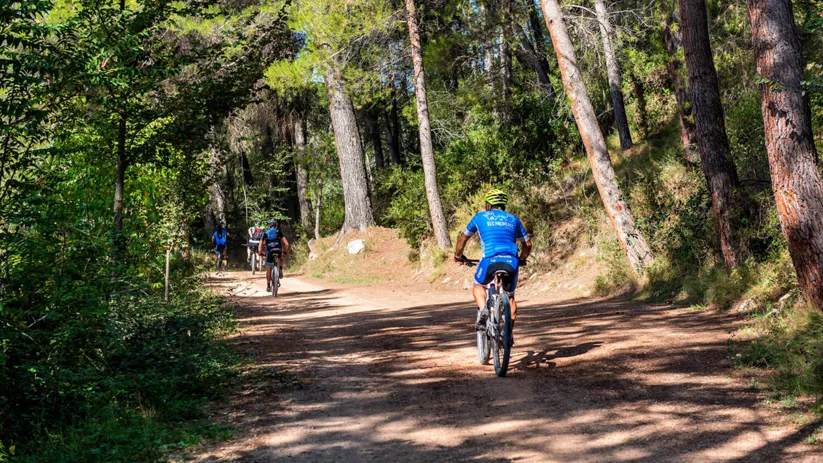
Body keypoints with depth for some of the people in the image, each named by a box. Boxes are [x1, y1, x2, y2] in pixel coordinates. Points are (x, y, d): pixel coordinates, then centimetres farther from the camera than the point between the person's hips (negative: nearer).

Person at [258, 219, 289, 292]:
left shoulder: (265, 233, 17)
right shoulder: (279, 232, 14)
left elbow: (261, 245, 17)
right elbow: (286, 243, 7)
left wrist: (260, 253, 31)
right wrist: (285, 252, 21)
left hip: (269, 252, 1)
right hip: (278, 251, -1)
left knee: (268, 270, 17)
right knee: (281, 259, 36)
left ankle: (268, 286, 21)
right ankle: (280, 270, 14)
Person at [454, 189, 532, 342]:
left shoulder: (480, 217, 19)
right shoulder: (513, 219, 24)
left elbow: (463, 238, 27)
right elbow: (527, 244, 26)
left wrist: (458, 256, 42)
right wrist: (521, 260, 42)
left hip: (490, 259, -2)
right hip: (511, 261, 2)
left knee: (478, 286, 24)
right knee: (510, 297, 22)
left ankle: (483, 309, -4)